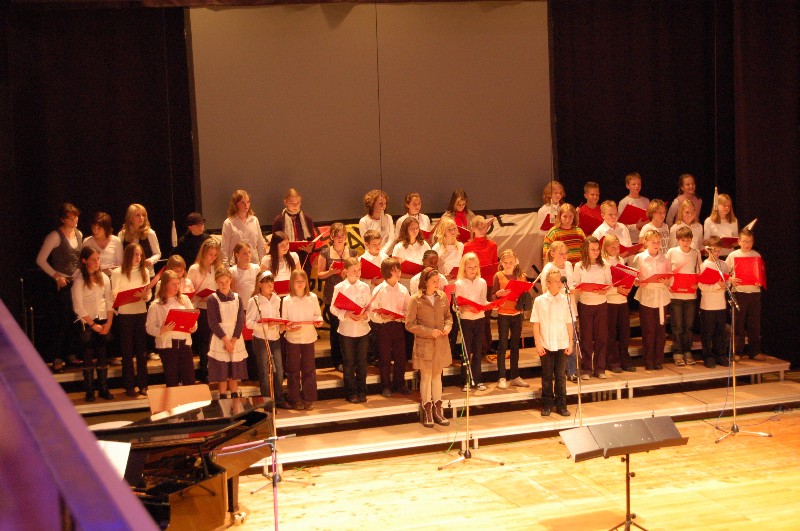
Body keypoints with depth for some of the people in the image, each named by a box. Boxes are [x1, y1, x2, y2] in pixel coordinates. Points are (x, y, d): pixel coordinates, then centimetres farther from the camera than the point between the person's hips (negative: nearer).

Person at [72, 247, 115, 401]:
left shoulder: (104, 278, 7)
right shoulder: (79, 281, -7)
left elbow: (110, 302, 7)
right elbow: (78, 307, -10)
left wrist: (108, 322, -3)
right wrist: (93, 325, -10)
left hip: (103, 322, 4)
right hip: (87, 323, -4)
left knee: (102, 357, 6)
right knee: (88, 358, 0)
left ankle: (103, 389, 13)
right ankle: (89, 392, 5)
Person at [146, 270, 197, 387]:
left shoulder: (184, 299, 7)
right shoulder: (156, 305, -3)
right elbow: (149, 327, -6)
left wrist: (193, 327, -11)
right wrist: (162, 330, -23)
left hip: (184, 342, 3)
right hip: (167, 344, -3)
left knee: (190, 380, 4)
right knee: (172, 381, 5)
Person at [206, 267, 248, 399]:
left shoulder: (237, 298, 4)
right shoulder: (212, 299, -6)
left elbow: (241, 320, -1)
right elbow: (213, 323, -10)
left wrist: (233, 340, -11)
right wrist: (226, 339, -14)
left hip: (236, 339, 3)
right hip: (220, 339, -3)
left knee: (235, 372, 9)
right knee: (222, 373, 0)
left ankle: (235, 399, 18)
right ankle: (223, 400, 8)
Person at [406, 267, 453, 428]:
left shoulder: (442, 296, 0)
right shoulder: (415, 300, -12)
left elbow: (448, 316, 13)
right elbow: (409, 325, -11)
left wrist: (448, 326, -9)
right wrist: (430, 332, -18)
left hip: (441, 343, 4)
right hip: (424, 344, -4)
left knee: (437, 375, 13)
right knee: (426, 377, 5)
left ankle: (437, 410, 21)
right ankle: (427, 412, 15)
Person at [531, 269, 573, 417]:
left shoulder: (564, 300, 1)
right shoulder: (539, 301, -3)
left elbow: (569, 323, 4)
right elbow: (536, 323, -1)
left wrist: (570, 343, 2)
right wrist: (538, 344, -5)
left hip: (562, 344, 1)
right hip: (546, 344, -1)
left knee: (560, 375, 6)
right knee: (547, 376, 7)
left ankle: (561, 405, 15)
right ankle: (547, 405, 17)